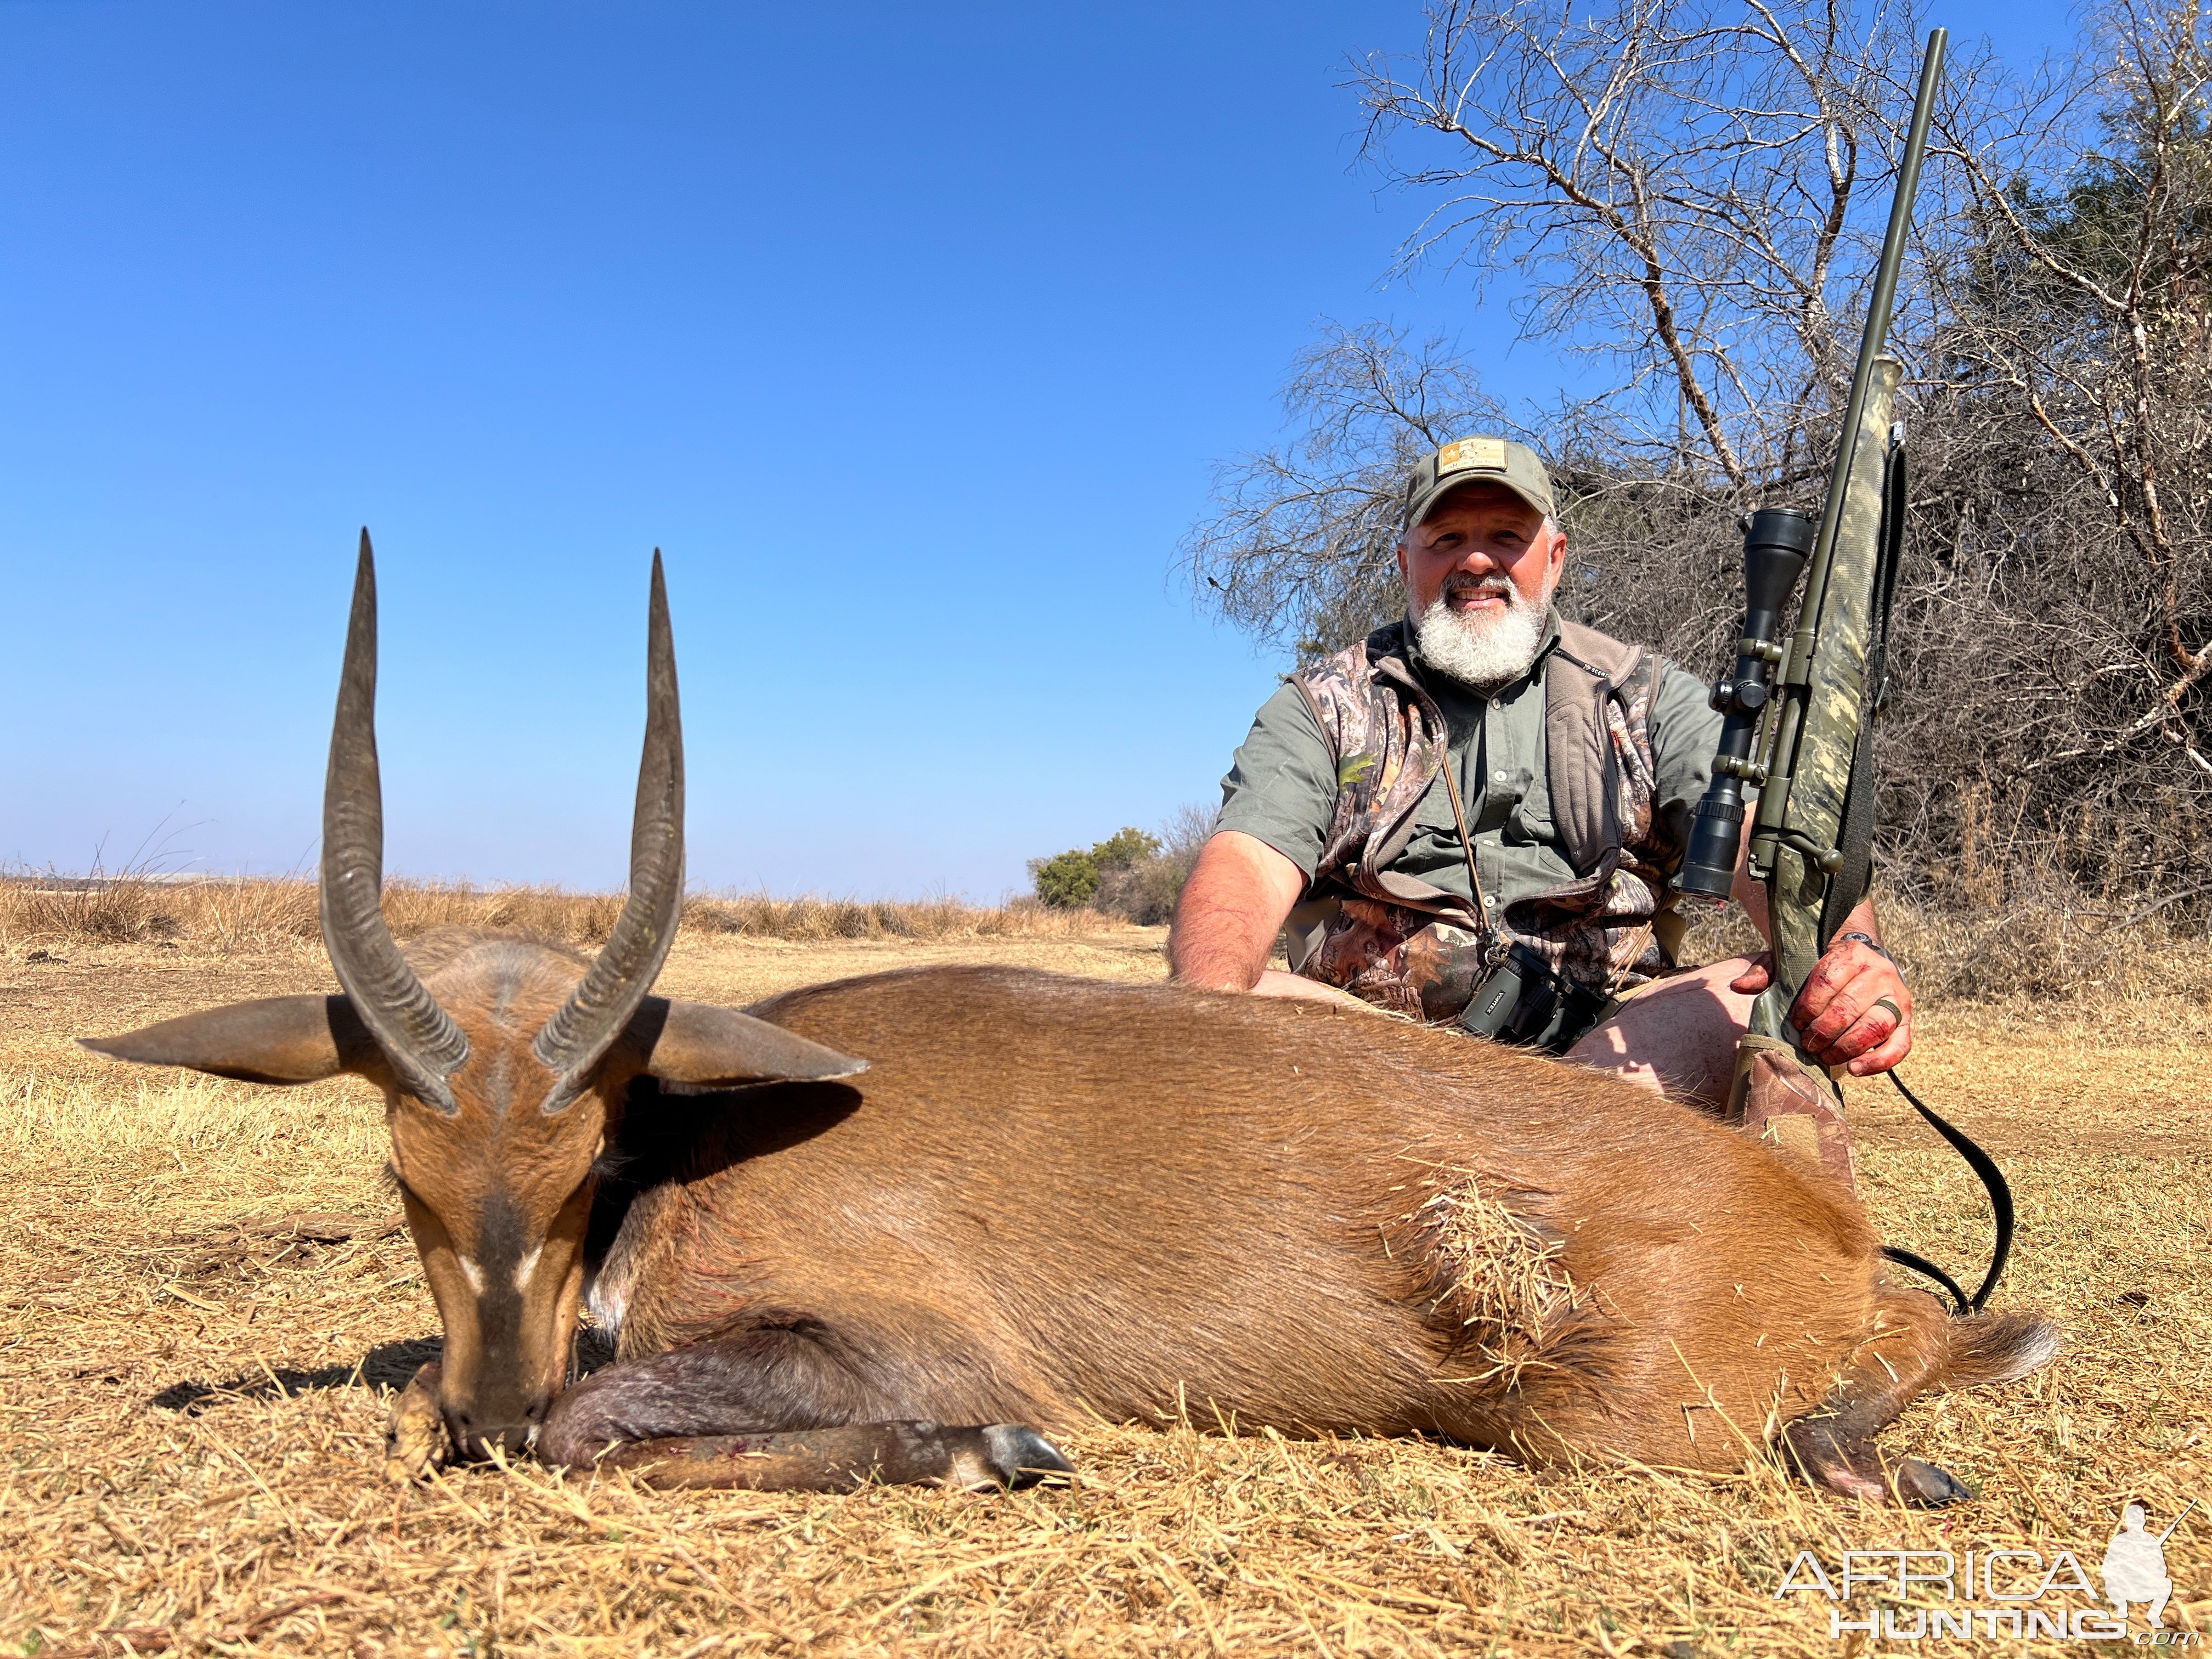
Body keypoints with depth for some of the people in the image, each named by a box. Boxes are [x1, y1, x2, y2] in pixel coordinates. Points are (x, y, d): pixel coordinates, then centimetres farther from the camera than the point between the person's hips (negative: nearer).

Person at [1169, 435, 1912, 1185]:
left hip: (1597, 1043, 1)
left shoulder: (1647, 696, 16)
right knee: (1253, 1006, -31)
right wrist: (1212, 1011, -29)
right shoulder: (1323, 706, 12)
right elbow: (1247, 867, -4)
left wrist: (1852, 952, -25)